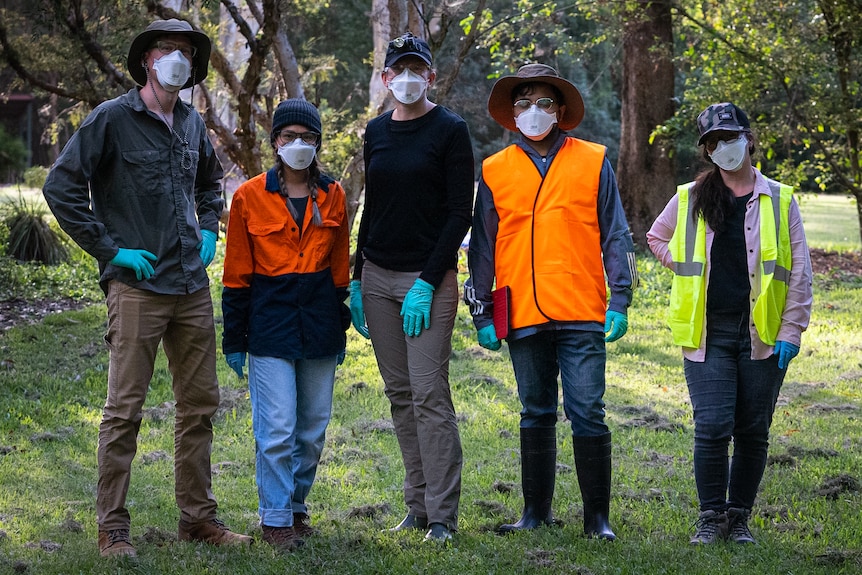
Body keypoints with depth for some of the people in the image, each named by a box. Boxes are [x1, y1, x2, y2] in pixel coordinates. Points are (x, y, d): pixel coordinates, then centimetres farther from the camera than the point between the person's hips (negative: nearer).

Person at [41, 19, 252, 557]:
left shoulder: (192, 123, 12)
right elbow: (61, 187, -10)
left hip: (193, 286, 6)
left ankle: (199, 516, 20)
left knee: (200, 403, 10)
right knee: (125, 407, -4)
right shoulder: (112, 119, -7)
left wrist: (209, 231, 14)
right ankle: (113, 526, 2)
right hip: (137, 285, -6)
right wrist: (110, 249, -11)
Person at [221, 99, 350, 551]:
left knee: (313, 429, 10)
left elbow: (339, 268, 12)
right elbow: (237, 276, 0)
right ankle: (275, 520, 2)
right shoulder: (250, 197, -3)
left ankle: (296, 506, 25)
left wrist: (340, 328, 12)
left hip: (319, 327, 4)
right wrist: (234, 339, -1)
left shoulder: (332, 196, 6)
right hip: (271, 327, -3)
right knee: (277, 430, -7)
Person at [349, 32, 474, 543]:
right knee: (400, 394, 7)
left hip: (429, 280, -6)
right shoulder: (377, 132, 12)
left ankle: (442, 516, -6)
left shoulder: (450, 130, -4)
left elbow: (460, 213, -8)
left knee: (430, 394, -10)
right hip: (378, 276, 6)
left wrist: (428, 283, -14)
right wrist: (357, 280, 12)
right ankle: (418, 507, 14)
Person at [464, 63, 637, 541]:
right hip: (523, 316, 2)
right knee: (536, 413, 10)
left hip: (581, 315, -2)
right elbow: (482, 246, 12)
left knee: (588, 413, -5)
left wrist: (620, 301, -2)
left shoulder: (593, 163, 6)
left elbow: (615, 237, 6)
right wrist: (481, 313, 7)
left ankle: (597, 515, 3)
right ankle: (536, 510, 19)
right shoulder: (495, 171, 10)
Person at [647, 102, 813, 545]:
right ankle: (711, 517, 4)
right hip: (708, 335, 0)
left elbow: (799, 271, 5)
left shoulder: (779, 200, 5)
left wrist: (791, 330, -1)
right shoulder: (690, 199, 8)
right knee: (712, 427, -9)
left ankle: (739, 518, 16)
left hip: (761, 335, 0)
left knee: (753, 433, 4)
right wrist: (684, 268, 10)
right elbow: (656, 237, 26)